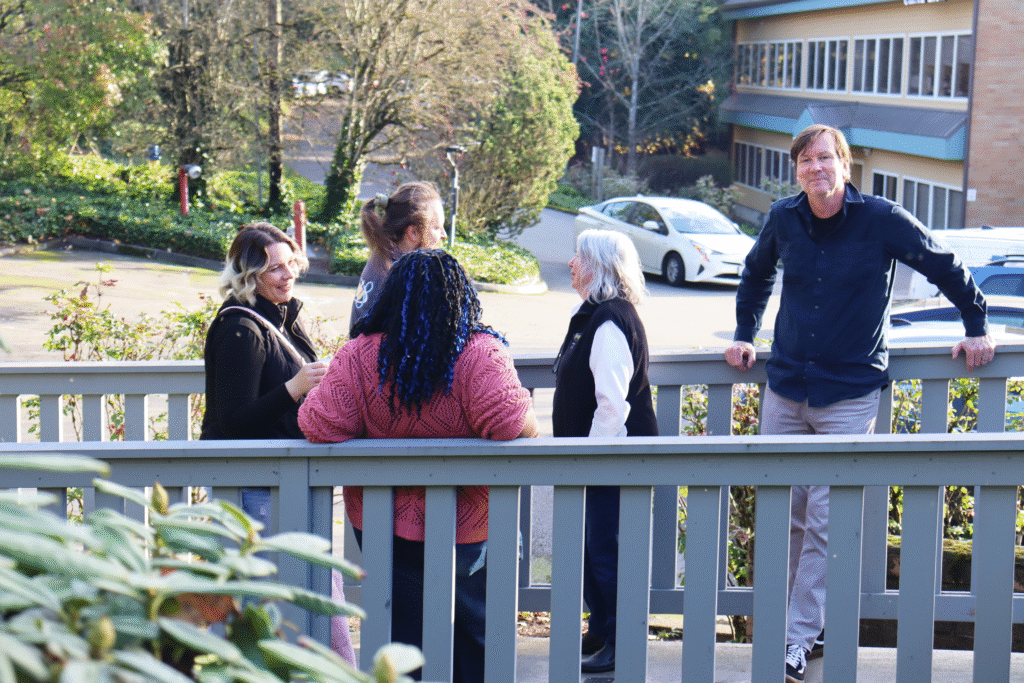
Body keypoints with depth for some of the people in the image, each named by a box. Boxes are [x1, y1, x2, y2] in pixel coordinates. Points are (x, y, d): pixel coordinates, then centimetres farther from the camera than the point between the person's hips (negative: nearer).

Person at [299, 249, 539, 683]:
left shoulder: (359, 355, -9)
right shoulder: (481, 353, -15)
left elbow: (319, 423, -16)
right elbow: (508, 420, -28)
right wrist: (531, 426, -5)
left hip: (383, 528, 1)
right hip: (468, 528, -1)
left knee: (402, 635, 15)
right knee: (477, 631, 21)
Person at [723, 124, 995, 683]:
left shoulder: (882, 219, -8)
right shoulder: (783, 219, 3)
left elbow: (947, 269, 6)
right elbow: (756, 274, 24)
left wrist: (977, 328, 13)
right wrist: (744, 335, 21)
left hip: (850, 395, -4)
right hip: (785, 391, 4)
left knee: (825, 522, -6)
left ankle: (800, 637, 2)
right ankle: (774, 622, 20)